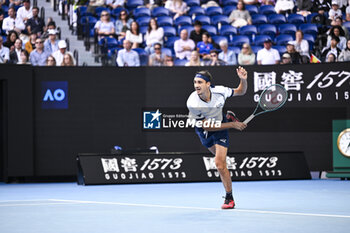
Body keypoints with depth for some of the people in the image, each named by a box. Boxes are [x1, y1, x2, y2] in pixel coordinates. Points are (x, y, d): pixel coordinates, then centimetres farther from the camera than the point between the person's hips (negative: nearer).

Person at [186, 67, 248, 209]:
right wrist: (232, 125, -27)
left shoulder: (219, 91, -29)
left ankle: (229, 198, 4)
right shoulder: (192, 103, -33)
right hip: (204, 131, 1)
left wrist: (243, 80, -30)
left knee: (219, 163, -15)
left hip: (220, 125, -1)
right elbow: (207, 126, -26)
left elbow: (240, 92, -7)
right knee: (219, 154, 28)